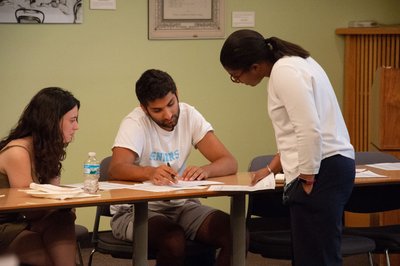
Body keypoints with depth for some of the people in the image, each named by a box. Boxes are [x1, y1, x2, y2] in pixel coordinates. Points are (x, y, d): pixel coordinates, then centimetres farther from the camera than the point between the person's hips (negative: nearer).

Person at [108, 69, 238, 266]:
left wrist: (204, 170, -31)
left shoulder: (189, 115, -2)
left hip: (180, 205, 4)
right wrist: (150, 172, -49)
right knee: (174, 241, -35)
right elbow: (115, 169, -29)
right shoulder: (135, 123, -13)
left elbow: (229, 163, -8)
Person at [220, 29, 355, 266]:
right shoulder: (291, 63, 16)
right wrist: (272, 169, 25)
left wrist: (308, 179, -14)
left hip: (322, 170, -11)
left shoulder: (285, 72, -15)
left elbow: (310, 130, -22)